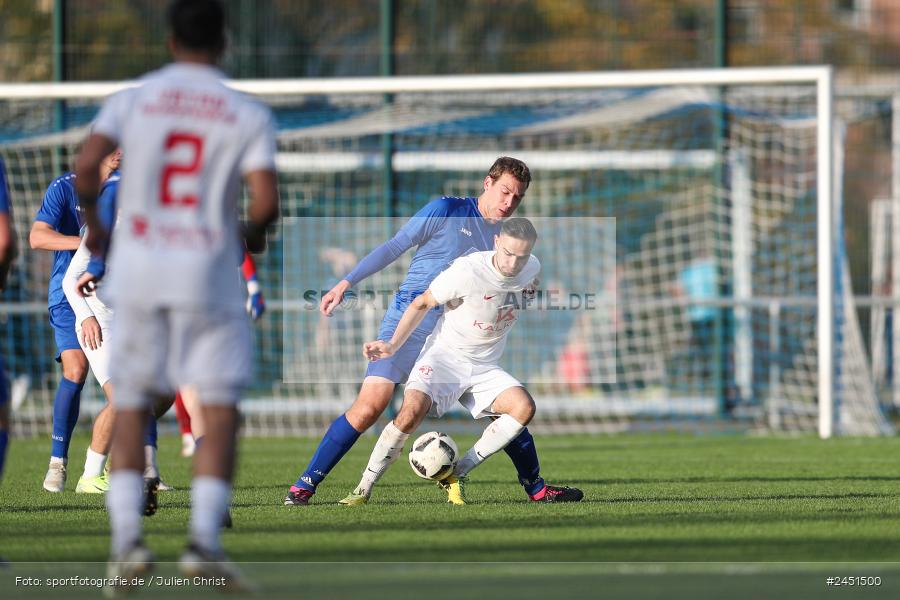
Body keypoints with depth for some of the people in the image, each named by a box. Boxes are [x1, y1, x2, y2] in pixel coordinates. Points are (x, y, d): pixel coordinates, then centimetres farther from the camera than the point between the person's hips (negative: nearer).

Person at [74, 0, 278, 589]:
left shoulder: (131, 99, 3)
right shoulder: (249, 114, 0)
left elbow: (86, 166, -10)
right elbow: (265, 199, -12)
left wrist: (93, 223, 8)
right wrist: (255, 232, 11)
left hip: (137, 270, 2)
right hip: (209, 270, -2)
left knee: (131, 406, 10)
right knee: (220, 411, 1)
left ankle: (127, 536, -3)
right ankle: (205, 539, -12)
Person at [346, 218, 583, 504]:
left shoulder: (532, 269, -4)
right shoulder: (467, 271, -21)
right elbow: (422, 303, -8)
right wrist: (392, 345, -13)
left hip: (486, 368, 5)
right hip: (444, 355, -5)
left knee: (523, 407, -22)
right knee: (412, 410, -31)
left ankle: (457, 474, -14)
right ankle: (364, 488, -16)